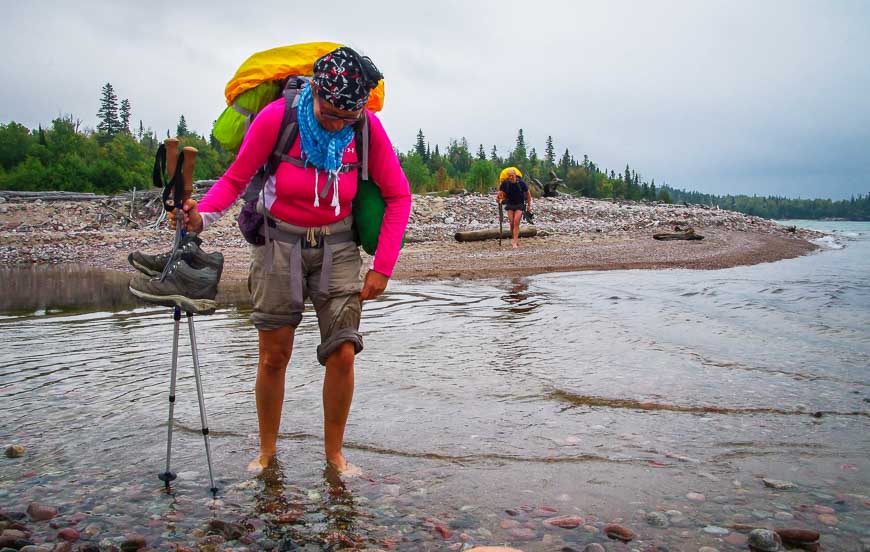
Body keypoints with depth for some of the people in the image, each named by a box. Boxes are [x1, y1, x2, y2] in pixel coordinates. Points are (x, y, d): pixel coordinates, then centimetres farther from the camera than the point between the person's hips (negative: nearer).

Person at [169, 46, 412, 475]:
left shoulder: (368, 128, -12)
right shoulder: (277, 117, -17)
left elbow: (398, 196, -5)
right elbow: (235, 178, -8)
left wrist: (383, 267, -10)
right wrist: (202, 216, -29)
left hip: (337, 246, 1)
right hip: (279, 242, -1)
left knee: (342, 355, -5)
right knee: (274, 355, 2)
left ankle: (334, 453, 14)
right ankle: (266, 451, 23)